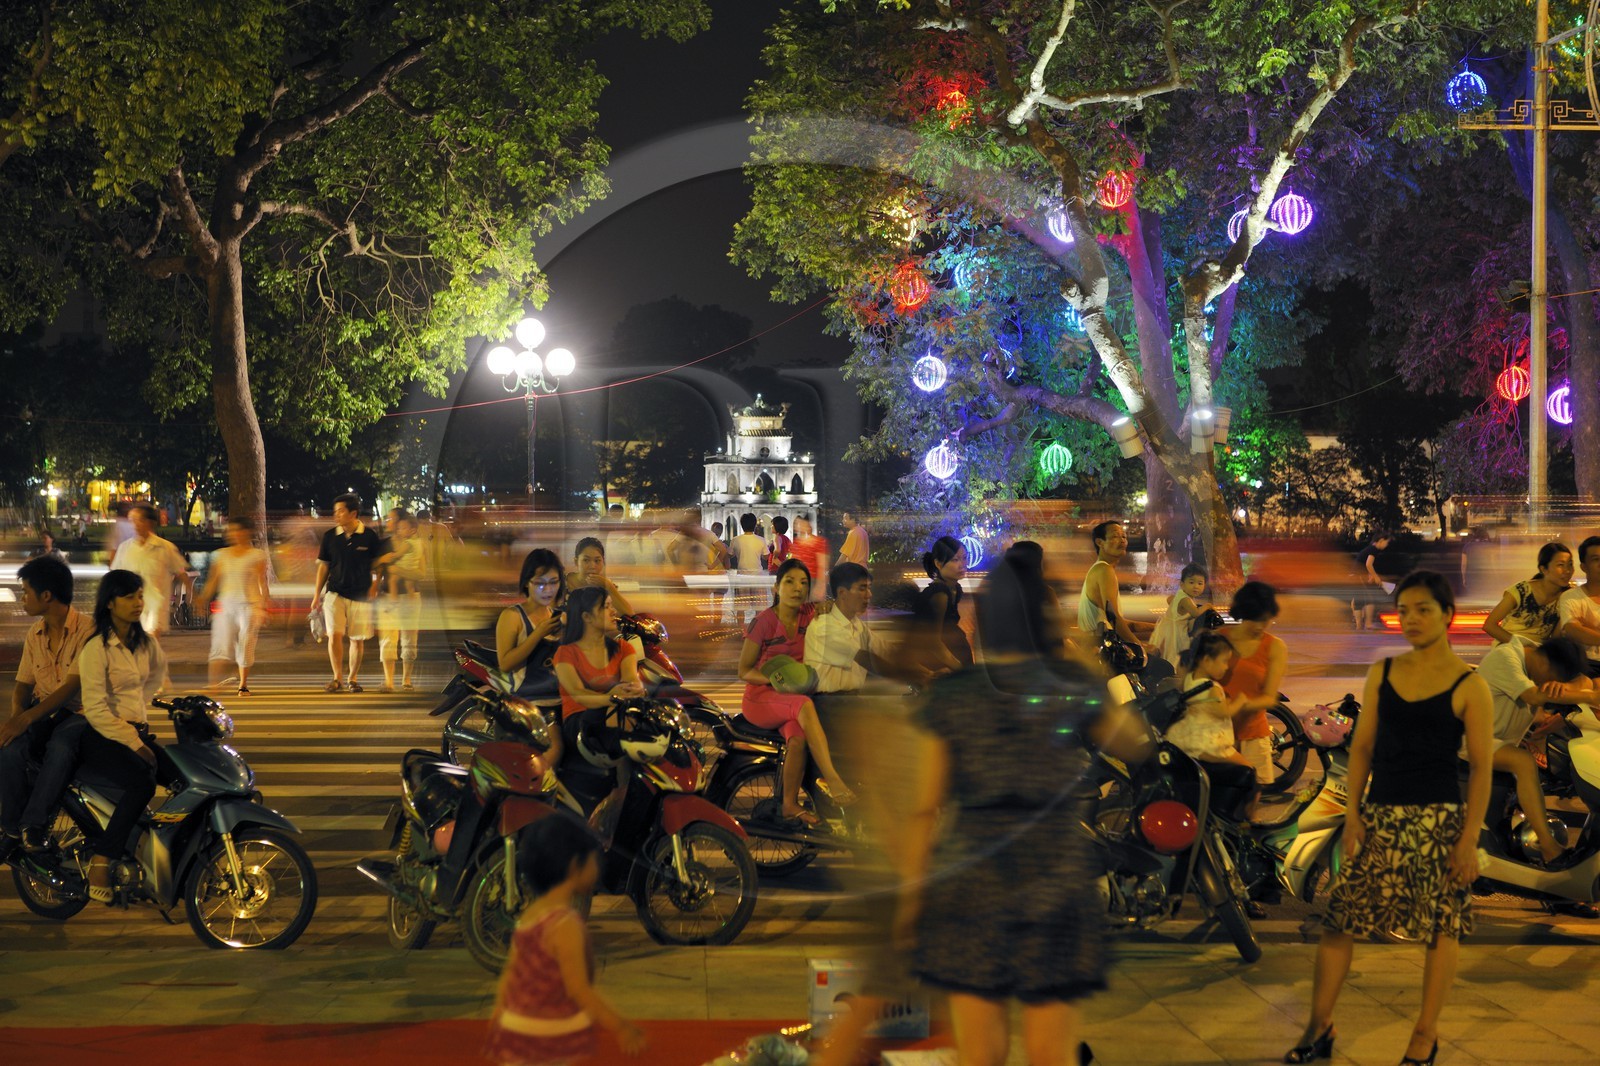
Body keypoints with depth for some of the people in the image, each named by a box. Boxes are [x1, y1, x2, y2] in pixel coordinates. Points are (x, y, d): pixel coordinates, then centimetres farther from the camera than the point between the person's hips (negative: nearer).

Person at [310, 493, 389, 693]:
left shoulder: (370, 536, -4)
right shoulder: (330, 536, 3)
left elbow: (379, 564, 5)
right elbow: (323, 566, 10)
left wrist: (374, 587, -5)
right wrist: (317, 595, 9)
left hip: (361, 595, -1)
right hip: (335, 592, 1)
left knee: (357, 639, 3)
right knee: (334, 635, -12)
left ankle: (353, 679, 17)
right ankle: (338, 678, -3)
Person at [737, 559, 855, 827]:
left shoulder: (808, 614, 4)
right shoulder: (764, 622, -9)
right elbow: (743, 671, -6)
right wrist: (774, 679, -23)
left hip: (793, 694, 5)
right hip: (760, 698, -5)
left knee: (799, 738, -32)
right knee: (805, 706, -37)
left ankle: (790, 806, -24)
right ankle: (832, 781, -47)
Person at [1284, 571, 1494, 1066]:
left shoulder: (1469, 686, -5)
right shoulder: (1382, 673, 7)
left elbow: (1481, 768, -6)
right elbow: (1362, 746, 9)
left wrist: (1469, 838, -11)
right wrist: (1352, 812, 1)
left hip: (1438, 819, -3)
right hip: (1379, 816, 4)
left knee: (1442, 926, 3)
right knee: (1340, 917, 2)